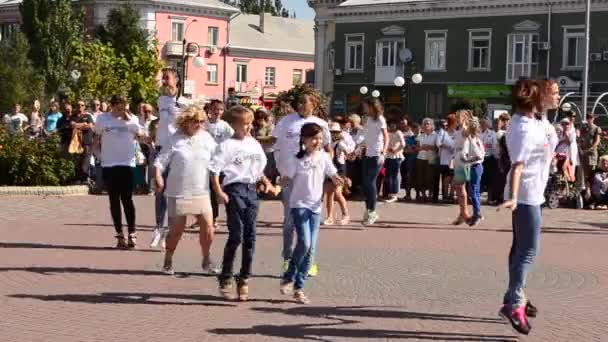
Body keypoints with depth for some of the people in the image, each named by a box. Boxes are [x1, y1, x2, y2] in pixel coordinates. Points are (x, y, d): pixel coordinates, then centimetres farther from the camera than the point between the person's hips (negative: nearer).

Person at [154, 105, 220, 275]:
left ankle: (207, 260, 14)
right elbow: (160, 161, -5)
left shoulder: (207, 138, 5)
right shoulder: (175, 140, -5)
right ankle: (168, 261, 22)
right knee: (177, 229, 3)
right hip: (178, 192, -3)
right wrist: (158, 177, -18)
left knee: (208, 225, -4)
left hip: (201, 191, 3)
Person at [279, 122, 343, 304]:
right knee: (304, 243, -19)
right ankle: (289, 277, 3)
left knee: (311, 248, 3)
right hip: (299, 205, -4)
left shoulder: (324, 157, 2)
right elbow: (286, 180, -5)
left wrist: (341, 182, -17)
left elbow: (334, 177, 4)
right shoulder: (296, 160, -7)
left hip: (316, 206, 4)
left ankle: (299, 287, 12)